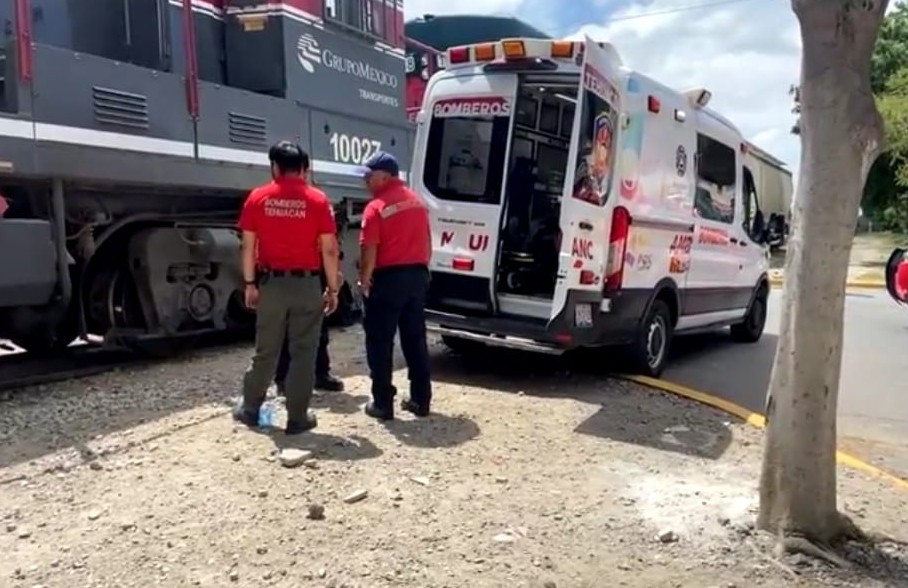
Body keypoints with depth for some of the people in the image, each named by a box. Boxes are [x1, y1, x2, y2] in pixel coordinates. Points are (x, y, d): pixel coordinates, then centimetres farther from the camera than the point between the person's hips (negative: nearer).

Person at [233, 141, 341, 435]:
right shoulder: (317, 199, -4)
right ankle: (297, 417, 11)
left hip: (271, 283, 2)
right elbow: (329, 249, -5)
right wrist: (332, 288, 1)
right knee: (303, 353, 6)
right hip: (307, 283, -2)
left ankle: (250, 409, 28)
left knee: (266, 350, 15)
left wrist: (250, 284, 9)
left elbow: (248, 246, 0)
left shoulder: (258, 198, 0)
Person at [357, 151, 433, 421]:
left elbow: (369, 251, -15)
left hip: (388, 278, -7)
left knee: (380, 343, 3)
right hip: (417, 275, 7)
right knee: (415, 339, 13)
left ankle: (382, 404, 7)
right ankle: (421, 400, 18)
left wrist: (364, 280, -4)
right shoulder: (418, 202, 12)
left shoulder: (377, 207, -11)